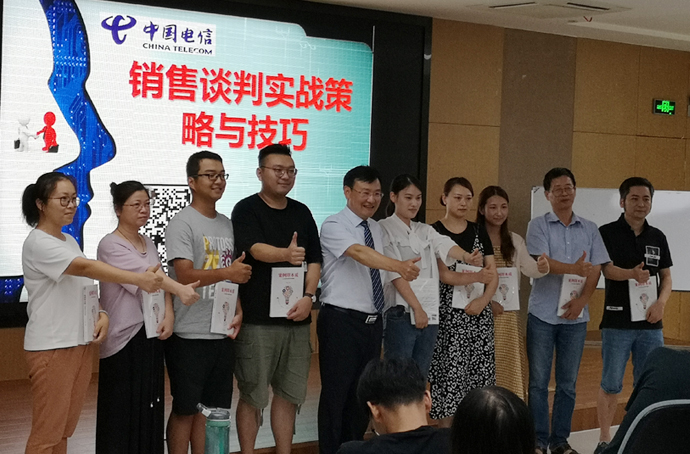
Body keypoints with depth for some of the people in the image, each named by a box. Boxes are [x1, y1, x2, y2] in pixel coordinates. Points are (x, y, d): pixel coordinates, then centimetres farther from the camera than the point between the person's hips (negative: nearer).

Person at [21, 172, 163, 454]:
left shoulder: (69, 241, 14)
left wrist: (101, 315, -4)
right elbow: (87, 268, -28)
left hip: (81, 344, 8)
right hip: (51, 348, -8)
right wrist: (138, 279, -39)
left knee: (65, 429, 12)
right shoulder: (38, 243, -14)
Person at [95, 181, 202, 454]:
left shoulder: (149, 244, 14)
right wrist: (180, 289, -38)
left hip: (151, 333, 7)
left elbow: (160, 278, 5)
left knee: (150, 407, 9)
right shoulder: (110, 245, -10)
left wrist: (169, 316, -12)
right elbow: (145, 274, -25)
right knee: (124, 409, -4)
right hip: (125, 337, -7)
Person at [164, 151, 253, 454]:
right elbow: (185, 276, -18)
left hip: (222, 334, 7)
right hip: (189, 336, -6)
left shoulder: (226, 224, 14)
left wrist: (238, 311, 4)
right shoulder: (182, 224, -8)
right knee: (186, 409, 1)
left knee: (212, 407, 11)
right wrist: (226, 272, -19)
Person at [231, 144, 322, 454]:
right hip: (257, 319, -5)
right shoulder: (246, 210, -4)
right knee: (252, 396, 1)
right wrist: (286, 254, -41)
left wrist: (309, 296, -6)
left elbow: (314, 260, 10)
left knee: (288, 393, 11)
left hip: (297, 317, 5)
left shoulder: (301, 213, 12)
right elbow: (255, 249, -21)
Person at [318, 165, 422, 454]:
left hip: (373, 322, 7)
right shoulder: (333, 226, -11)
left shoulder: (377, 230, 12)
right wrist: (399, 266, -46)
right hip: (341, 321, -7)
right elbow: (359, 253, -31)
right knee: (336, 394, -3)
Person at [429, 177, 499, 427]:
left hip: (479, 313, 4)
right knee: (449, 373, -6)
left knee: (479, 373, 1)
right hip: (449, 312, -4)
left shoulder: (479, 232, 13)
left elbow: (493, 274, 9)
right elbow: (444, 275, -11)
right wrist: (476, 276, -24)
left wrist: (483, 300, -8)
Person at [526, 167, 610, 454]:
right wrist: (574, 269, -29)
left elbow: (595, 270, 4)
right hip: (543, 313, -3)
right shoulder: (539, 226, 0)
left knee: (568, 383, 6)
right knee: (539, 381, 1)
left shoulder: (589, 229, 10)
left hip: (575, 315, 3)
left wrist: (582, 300, -11)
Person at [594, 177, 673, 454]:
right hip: (617, 322, -4)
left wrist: (661, 302, -8)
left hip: (650, 323, 4)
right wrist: (632, 274, -34)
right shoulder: (607, 233, -3)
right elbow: (608, 270, -14)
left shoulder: (657, 237, 9)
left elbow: (666, 276, 12)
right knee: (611, 385, 2)